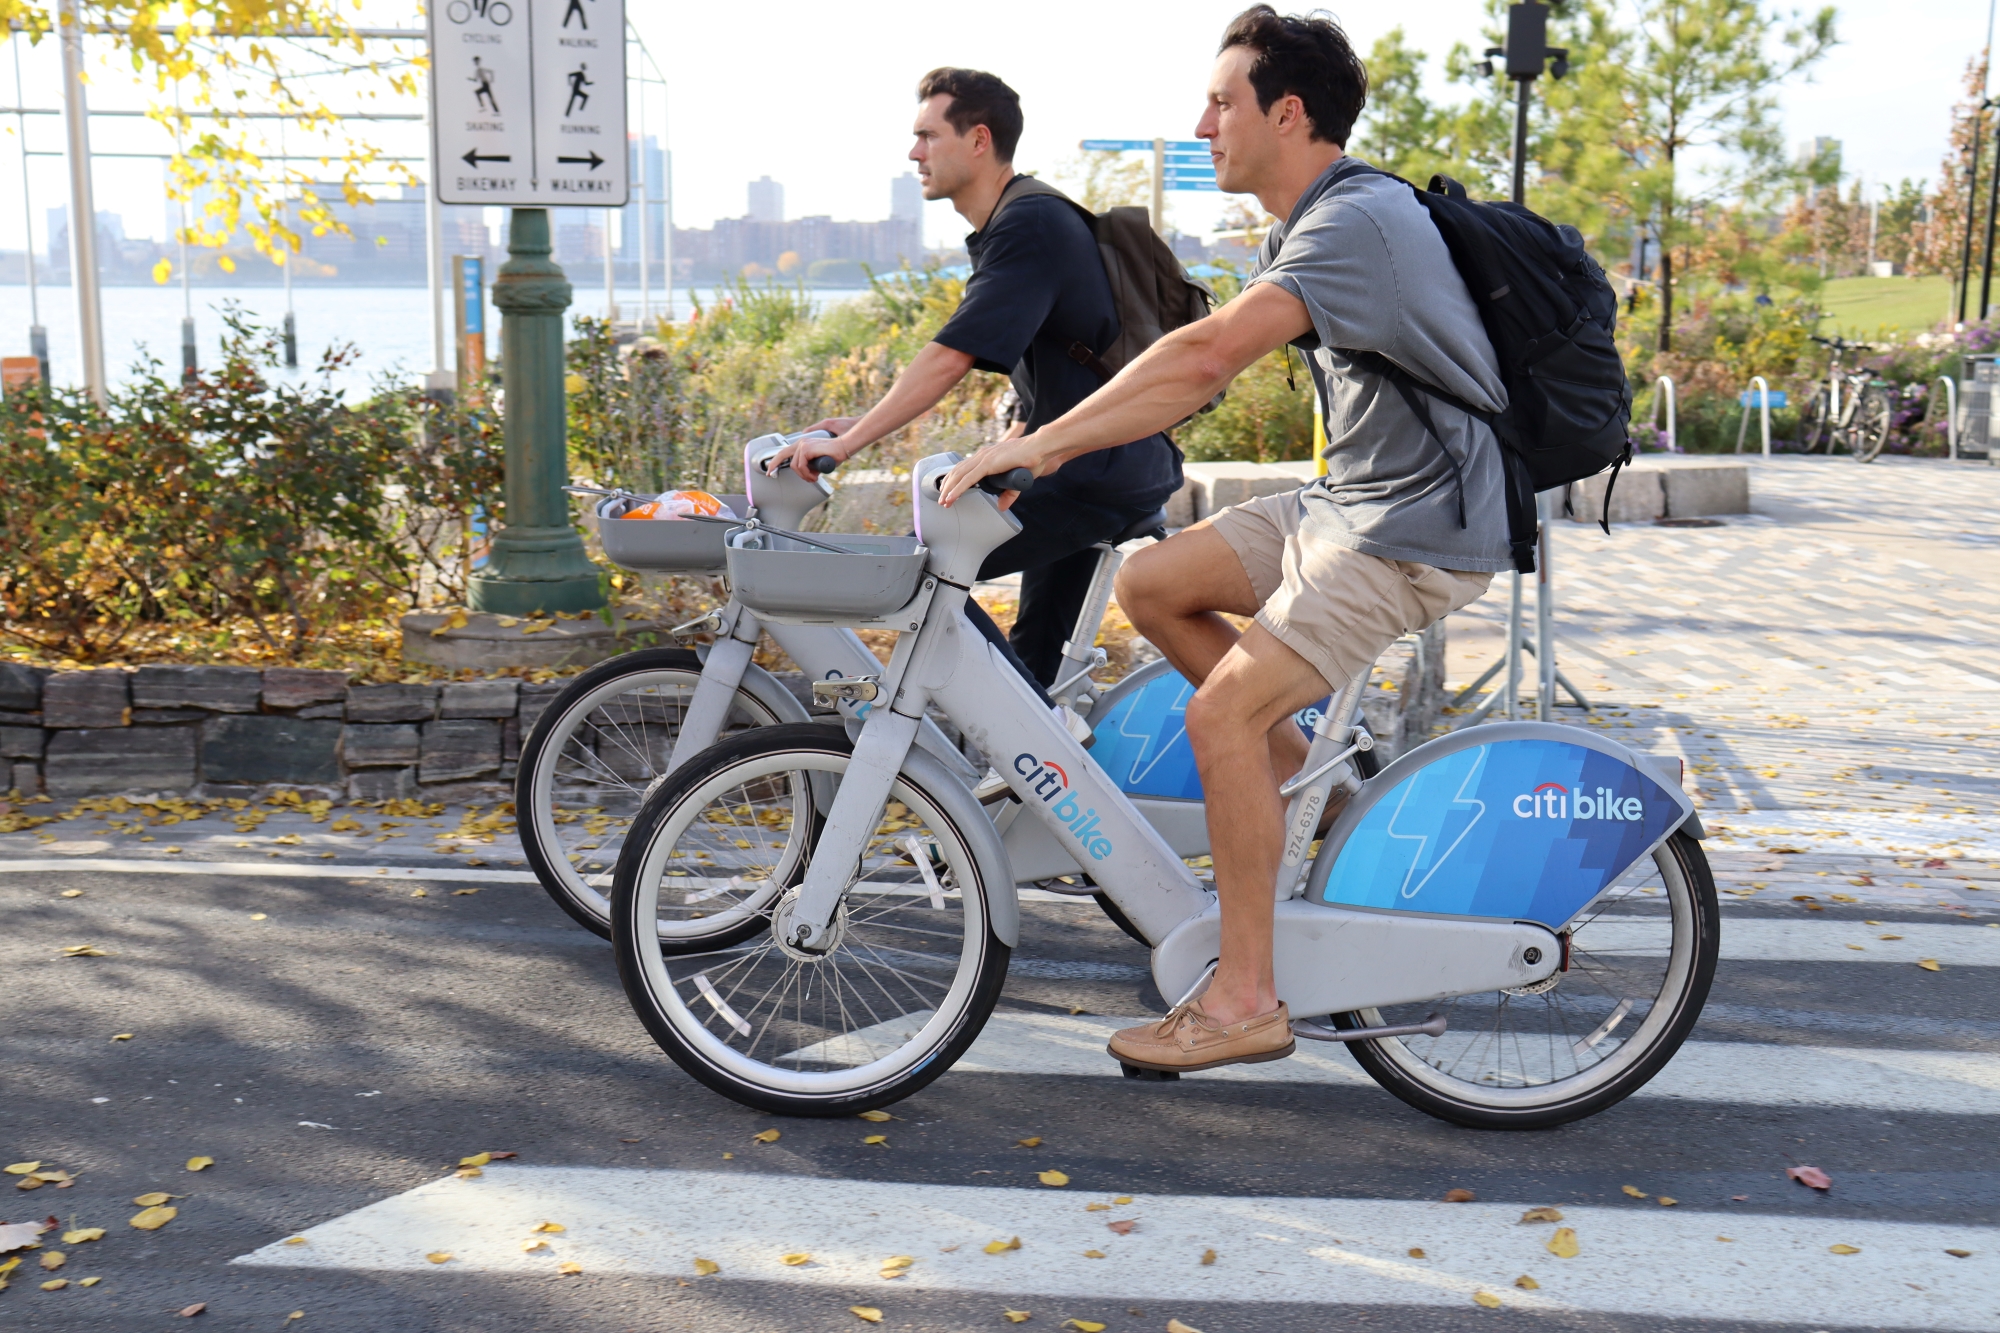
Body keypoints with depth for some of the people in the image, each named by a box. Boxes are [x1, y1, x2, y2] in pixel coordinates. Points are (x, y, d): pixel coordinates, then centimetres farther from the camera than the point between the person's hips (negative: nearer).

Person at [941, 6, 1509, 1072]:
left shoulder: (1357, 221, -21)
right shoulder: (1306, 227, 13)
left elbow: (1206, 357, -33)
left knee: (1220, 713, -17)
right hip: (1345, 502, 10)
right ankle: (1299, 767, 17)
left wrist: (1037, 443, -30)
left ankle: (1246, 1000, -7)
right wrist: (1059, 449, 4)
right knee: (1151, 584, 4)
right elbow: (1207, 369, 13)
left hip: (1414, 531, -10)